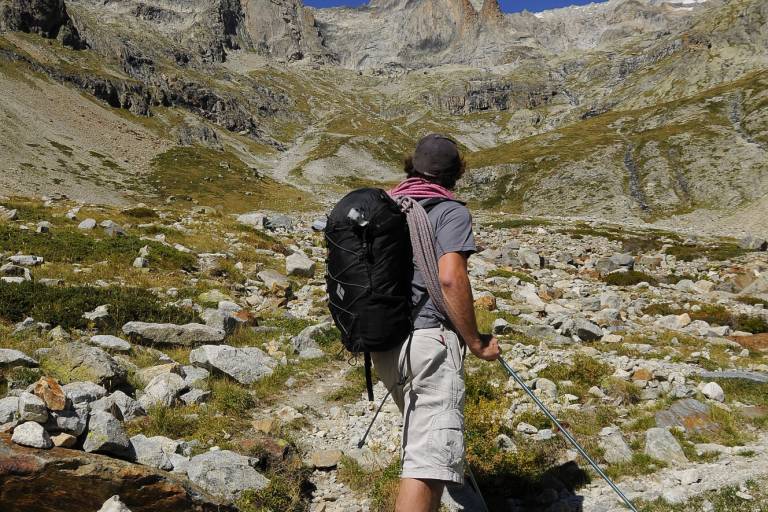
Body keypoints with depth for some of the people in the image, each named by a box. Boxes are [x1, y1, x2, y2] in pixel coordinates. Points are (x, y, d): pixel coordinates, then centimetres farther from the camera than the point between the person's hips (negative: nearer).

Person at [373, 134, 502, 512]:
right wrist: (476, 342, -8)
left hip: (382, 344, 8)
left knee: (420, 435, 27)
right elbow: (450, 278, -17)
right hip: (429, 338, -8)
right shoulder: (450, 211, -1)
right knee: (430, 456, -10)